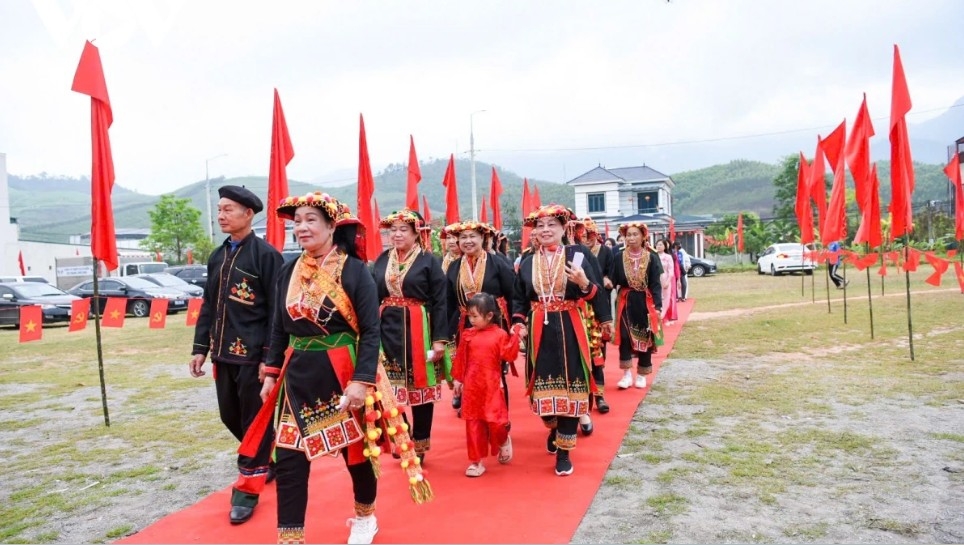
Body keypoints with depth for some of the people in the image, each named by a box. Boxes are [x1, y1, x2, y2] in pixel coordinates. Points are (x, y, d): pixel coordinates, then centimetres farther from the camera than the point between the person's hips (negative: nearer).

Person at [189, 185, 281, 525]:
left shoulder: (266, 254, -10)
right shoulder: (218, 256, 12)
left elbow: (277, 311, -13)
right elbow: (208, 306, 16)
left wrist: (270, 356, -17)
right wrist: (200, 348, 12)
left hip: (253, 354, -7)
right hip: (223, 354, 8)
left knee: (254, 420, 2)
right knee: (231, 416, 15)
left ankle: (248, 488, 14)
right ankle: (269, 459, 37)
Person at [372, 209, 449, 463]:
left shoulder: (429, 261, -2)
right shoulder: (381, 261, 9)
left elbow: (440, 303, -6)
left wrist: (439, 339, -12)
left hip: (418, 331, -3)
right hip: (388, 330, 4)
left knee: (421, 388, 5)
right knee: (390, 387, 7)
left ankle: (419, 446, 19)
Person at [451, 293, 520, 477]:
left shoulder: (500, 334, -6)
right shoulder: (467, 334, 2)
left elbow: (509, 356, -12)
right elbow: (460, 358, 7)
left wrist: (515, 338, -20)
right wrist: (457, 379, 8)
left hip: (492, 386, -3)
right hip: (471, 386, 3)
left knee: (495, 420, -2)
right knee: (473, 423, 6)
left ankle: (503, 441, 33)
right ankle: (477, 461, 15)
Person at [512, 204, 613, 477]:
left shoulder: (576, 256, -1)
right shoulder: (527, 262, 8)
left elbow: (595, 294, -3)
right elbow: (519, 299, 12)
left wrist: (584, 283, -23)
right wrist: (519, 324, -2)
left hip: (569, 331, -2)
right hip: (539, 332, 2)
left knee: (569, 386, -2)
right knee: (543, 385, 7)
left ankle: (564, 450, 8)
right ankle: (552, 429, 37)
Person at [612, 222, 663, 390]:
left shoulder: (652, 258, -2)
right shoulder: (619, 257, 1)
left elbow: (656, 284, -5)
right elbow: (614, 281, 1)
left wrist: (658, 306, -11)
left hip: (645, 301, 0)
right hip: (625, 301, 0)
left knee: (645, 338, 6)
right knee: (624, 337, -6)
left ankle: (642, 375, 19)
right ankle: (627, 374, 5)